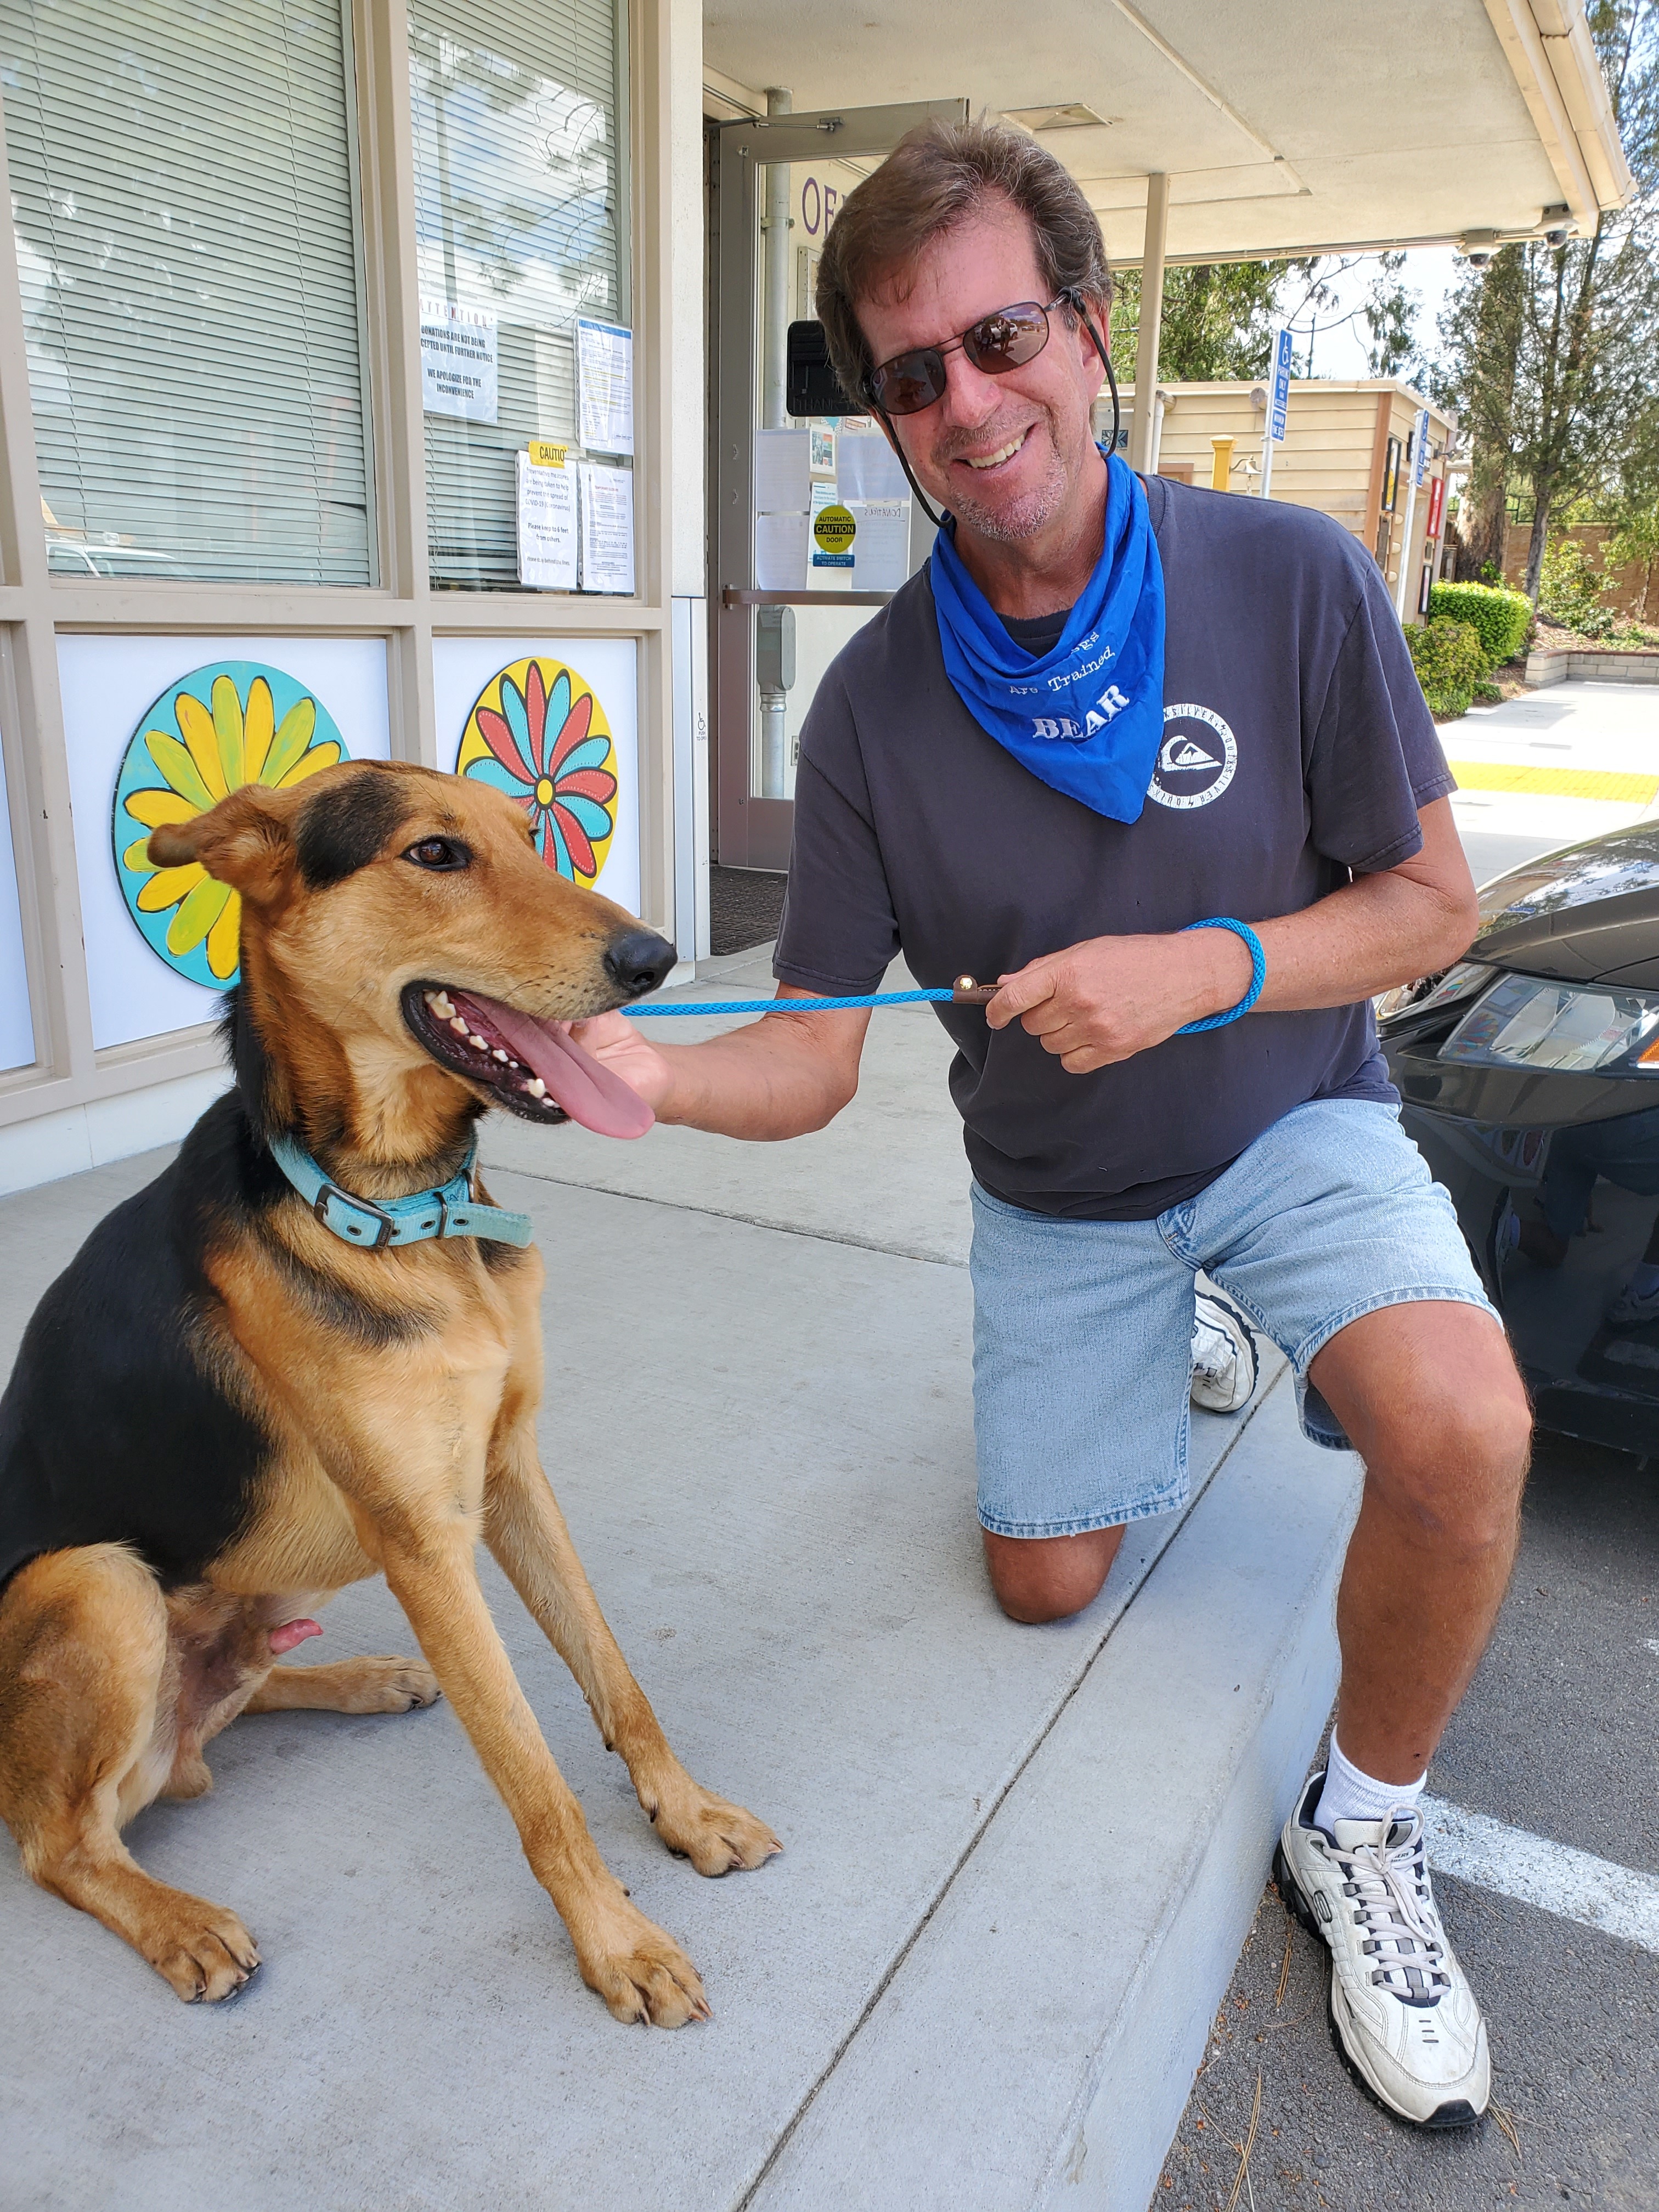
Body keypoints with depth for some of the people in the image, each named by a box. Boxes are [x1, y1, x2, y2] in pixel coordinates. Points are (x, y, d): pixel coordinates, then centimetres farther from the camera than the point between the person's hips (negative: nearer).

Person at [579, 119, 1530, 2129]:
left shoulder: (1290, 581, -17)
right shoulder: (874, 706, -14)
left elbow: (1432, 905, -10)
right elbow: (813, 1062, -14)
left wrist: (1199, 968, -27)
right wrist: (655, 1074, -36)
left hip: (1292, 1123, -1)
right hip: (1056, 1190, 2)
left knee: (1458, 1432, -31)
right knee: (1046, 1582, 11)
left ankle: (1362, 1835, -1)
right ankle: (1146, 1363, 45)